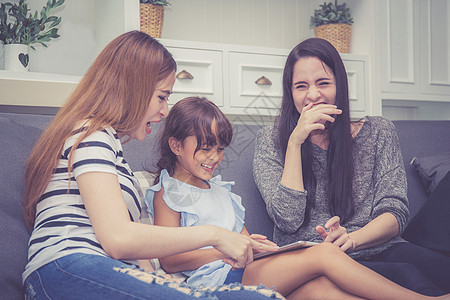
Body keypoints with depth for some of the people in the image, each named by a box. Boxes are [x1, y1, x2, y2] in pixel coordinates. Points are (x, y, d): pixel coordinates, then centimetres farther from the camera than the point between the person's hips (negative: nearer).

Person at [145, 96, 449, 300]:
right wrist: (227, 250, -16)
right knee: (324, 254, -22)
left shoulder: (219, 188, 29)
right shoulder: (167, 193, 5)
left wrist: (257, 246, 1)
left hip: (243, 271, 7)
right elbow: (169, 259, -7)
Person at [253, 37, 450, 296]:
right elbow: (288, 220, -4)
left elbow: (396, 212, 4)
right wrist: (295, 141, -8)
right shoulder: (271, 141, 9)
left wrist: (352, 238, -17)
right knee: (407, 278, -33)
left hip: (378, 251, 3)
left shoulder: (378, 132, 13)